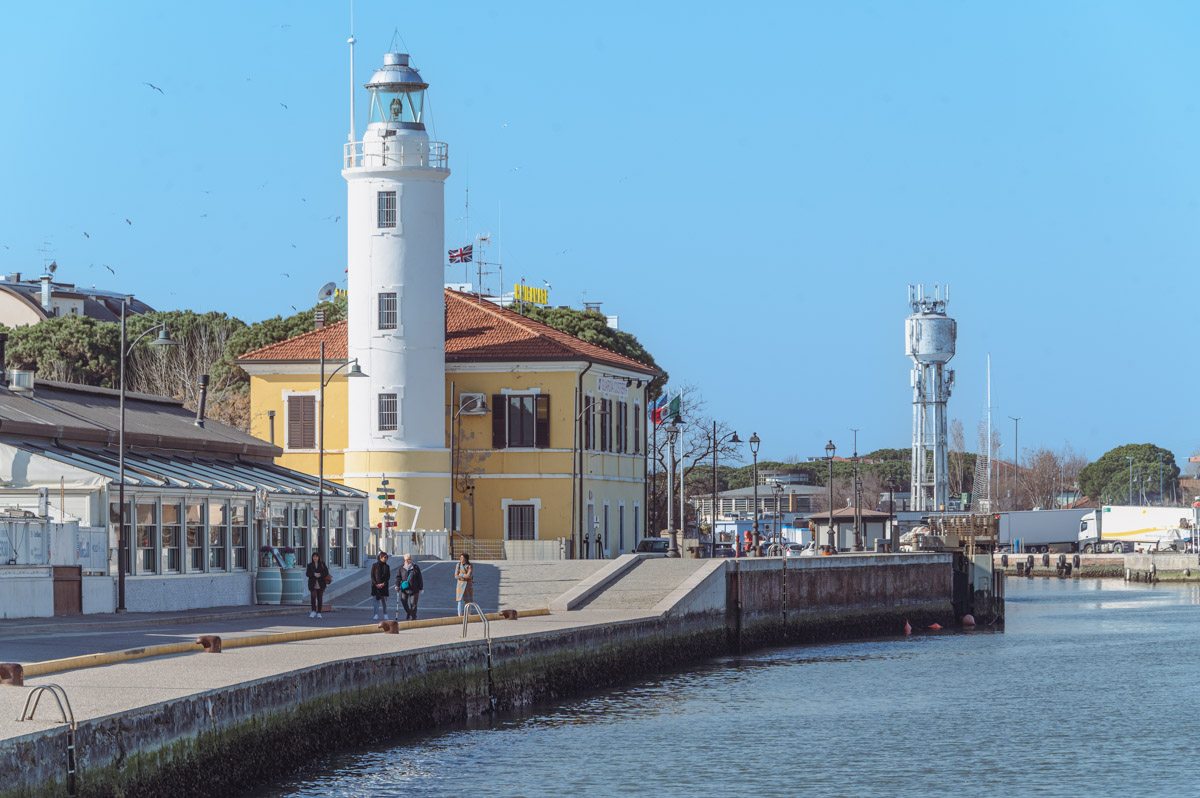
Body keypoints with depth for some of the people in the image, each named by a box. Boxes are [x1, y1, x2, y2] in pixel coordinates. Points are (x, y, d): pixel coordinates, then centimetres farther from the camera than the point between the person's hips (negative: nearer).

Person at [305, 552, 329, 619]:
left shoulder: (322, 565, 6)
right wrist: (314, 574, -18)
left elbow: (326, 573, -2)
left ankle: (319, 613, 13)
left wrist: (320, 575, -19)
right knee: (313, 596, -16)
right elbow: (307, 573, -1)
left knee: (320, 598, 4)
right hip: (313, 584, -1)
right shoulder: (310, 565, 7)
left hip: (320, 584, 1)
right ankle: (313, 611, -1)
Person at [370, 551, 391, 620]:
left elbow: (388, 577, 4)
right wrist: (376, 584, -13)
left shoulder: (387, 566, 7)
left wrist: (383, 584, -11)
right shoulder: (375, 566, 0)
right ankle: (376, 615, -2)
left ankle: (385, 615, 11)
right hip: (375, 586, -2)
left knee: (384, 600, 3)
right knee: (376, 600, -5)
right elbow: (372, 576, -2)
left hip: (384, 586, 2)